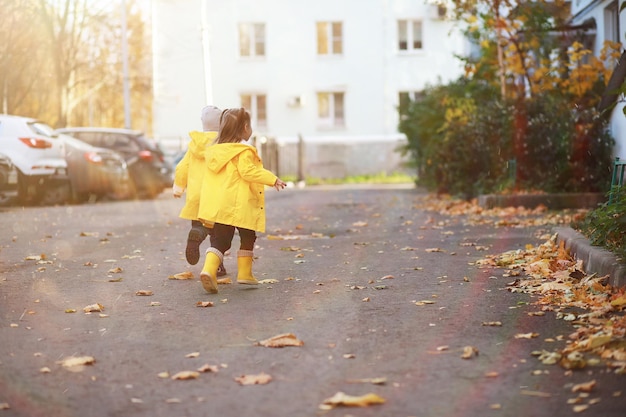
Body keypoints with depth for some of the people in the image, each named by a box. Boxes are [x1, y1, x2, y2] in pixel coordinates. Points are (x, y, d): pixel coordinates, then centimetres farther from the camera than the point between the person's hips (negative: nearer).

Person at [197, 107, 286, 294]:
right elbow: (248, 171, -21)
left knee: (219, 240, 3)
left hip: (218, 206, 6)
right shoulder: (244, 150, -10)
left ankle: (209, 269, -18)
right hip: (240, 205, -6)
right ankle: (244, 273, 15)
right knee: (247, 238, 13)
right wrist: (272, 179, -18)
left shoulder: (215, 149, 13)